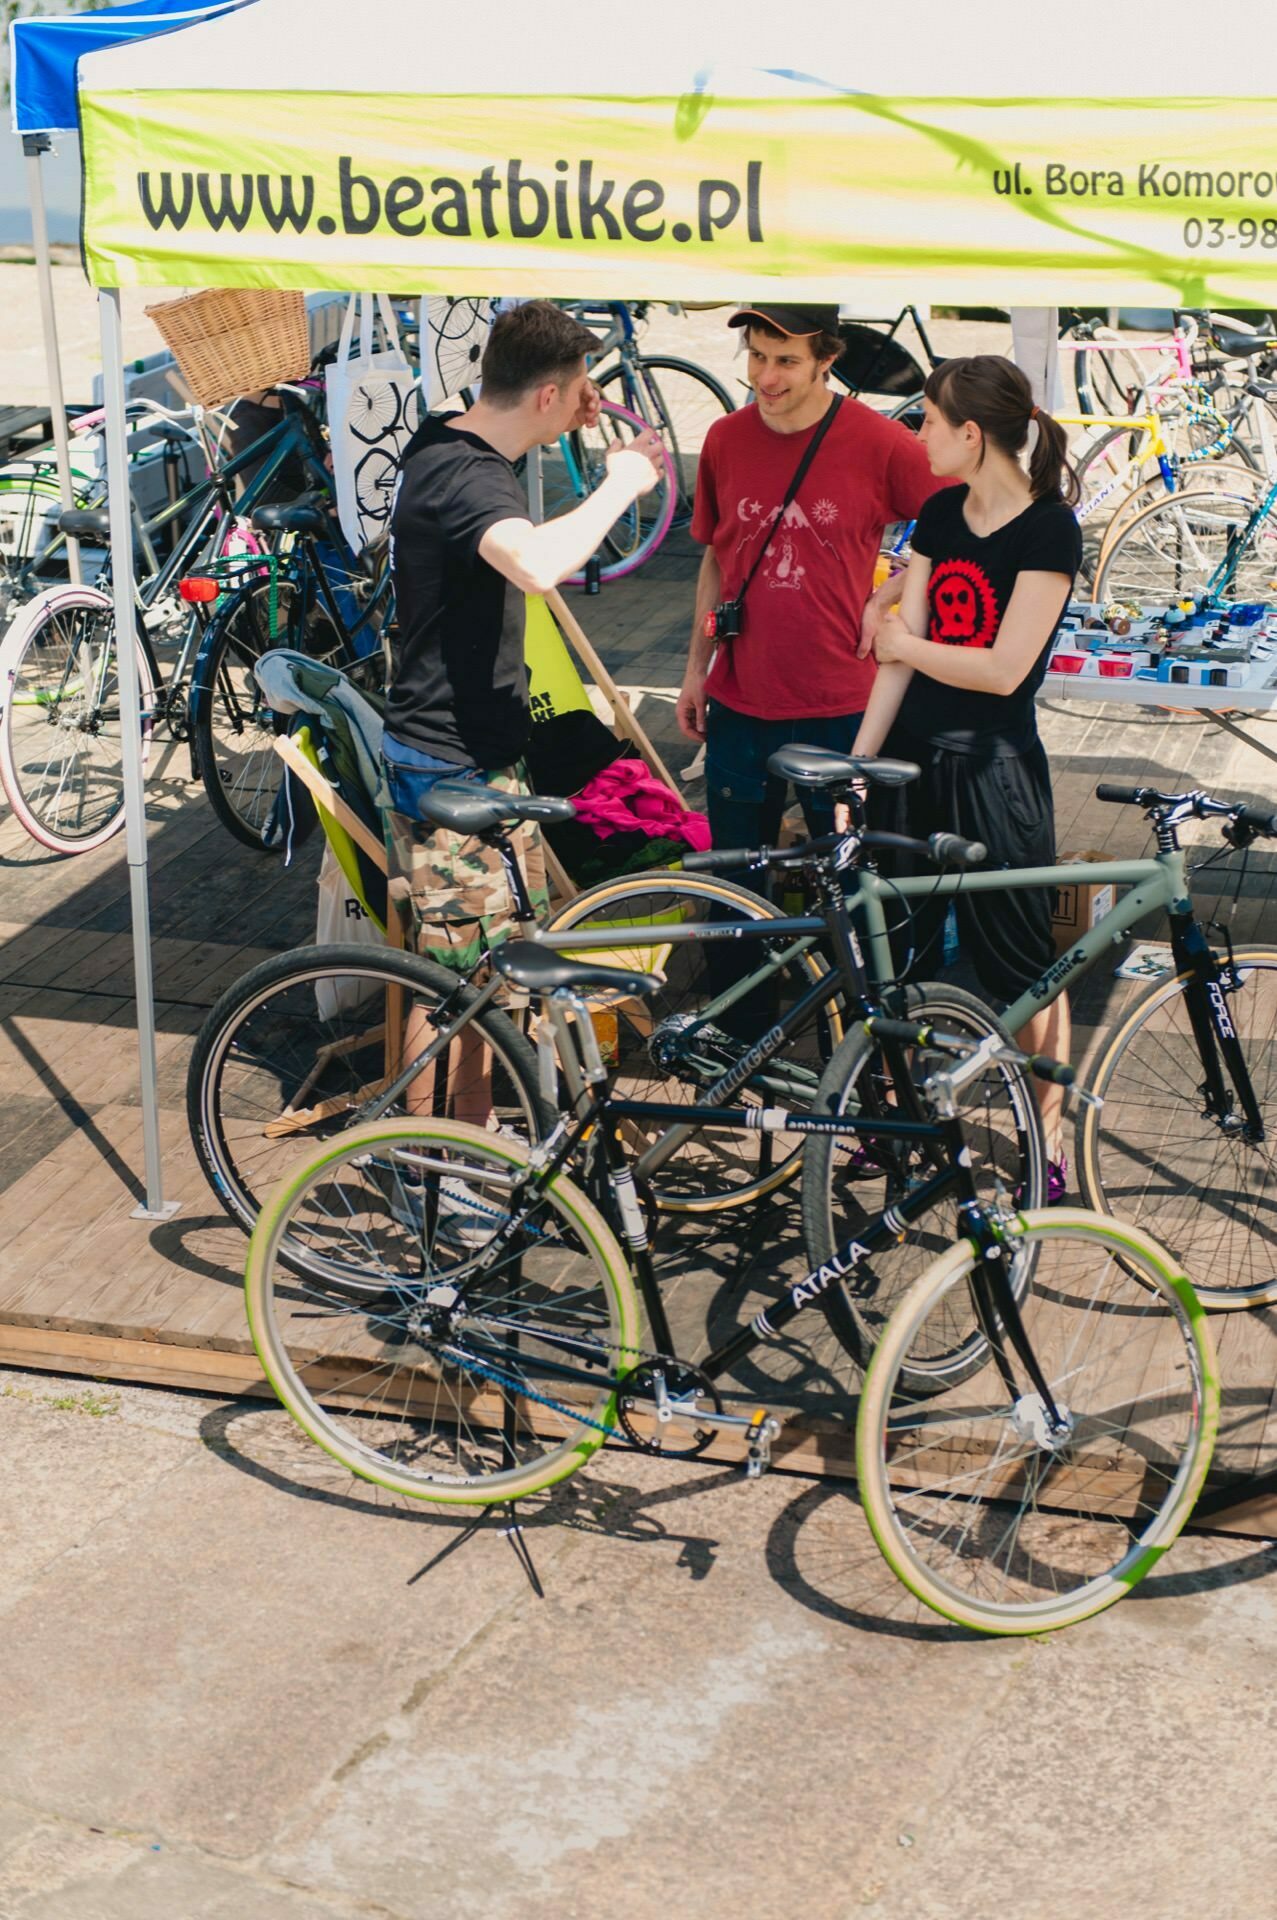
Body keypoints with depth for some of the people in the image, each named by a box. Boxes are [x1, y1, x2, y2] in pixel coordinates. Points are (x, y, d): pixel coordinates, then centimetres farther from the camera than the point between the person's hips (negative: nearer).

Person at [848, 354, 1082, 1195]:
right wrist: (854, 765, 0)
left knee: (1020, 960, 3)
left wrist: (906, 644, -5)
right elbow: (898, 650, 4)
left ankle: (1051, 1135, 15)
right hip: (914, 756, 6)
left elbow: (1003, 668, -19)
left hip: (994, 768, -6)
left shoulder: (1050, 530, -13)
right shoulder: (940, 515, 6)